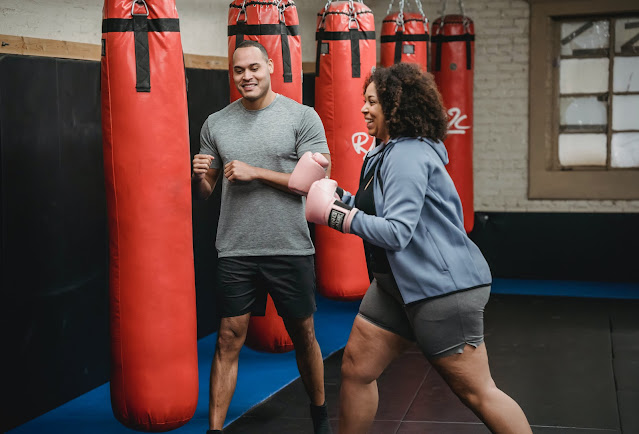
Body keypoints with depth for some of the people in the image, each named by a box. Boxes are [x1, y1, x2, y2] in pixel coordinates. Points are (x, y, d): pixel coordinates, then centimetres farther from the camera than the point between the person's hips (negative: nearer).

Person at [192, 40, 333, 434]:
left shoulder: (302, 117, -2)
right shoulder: (216, 124, 7)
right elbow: (203, 193, 13)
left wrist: (255, 172, -14)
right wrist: (198, 175, -11)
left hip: (291, 249, -1)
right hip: (236, 251, 1)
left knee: (303, 335, 13)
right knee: (229, 340, 0)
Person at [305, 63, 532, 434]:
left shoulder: (409, 156, -18)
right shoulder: (387, 153, 14)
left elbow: (397, 232, -24)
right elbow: (378, 212, 20)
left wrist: (337, 216, -17)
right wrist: (339, 196, 7)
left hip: (442, 288, -10)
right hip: (398, 284, 10)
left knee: (476, 392, -4)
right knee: (356, 367, 11)